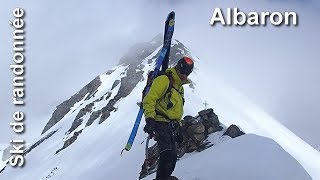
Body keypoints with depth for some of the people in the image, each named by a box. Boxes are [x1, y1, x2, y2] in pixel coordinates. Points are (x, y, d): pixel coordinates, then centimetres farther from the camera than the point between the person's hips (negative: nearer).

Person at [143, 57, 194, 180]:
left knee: (172, 156, 6)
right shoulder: (164, 80, -6)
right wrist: (149, 119, -26)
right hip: (160, 123, -9)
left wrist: (178, 129, 25)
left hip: (171, 127, 9)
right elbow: (149, 100, -15)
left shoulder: (180, 87, 24)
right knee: (168, 154, -21)